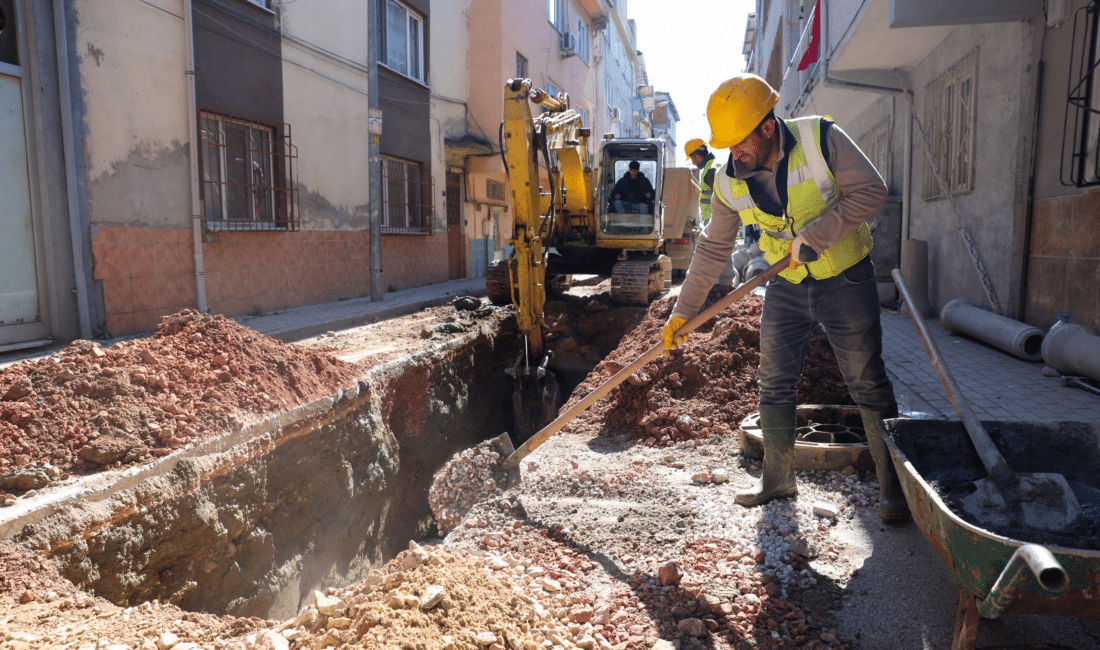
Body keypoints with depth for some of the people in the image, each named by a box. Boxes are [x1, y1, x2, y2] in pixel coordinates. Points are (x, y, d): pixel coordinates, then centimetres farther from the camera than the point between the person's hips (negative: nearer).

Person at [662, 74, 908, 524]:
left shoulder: (821, 140, -17)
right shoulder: (730, 181, -6)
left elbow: (871, 190, -17)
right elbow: (713, 248, 1)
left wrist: (812, 238, -24)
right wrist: (682, 311, 1)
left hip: (845, 281, -3)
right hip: (786, 288, 4)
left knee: (868, 384, 1)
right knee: (775, 384, 6)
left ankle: (892, 486, 15)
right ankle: (777, 477, 22)